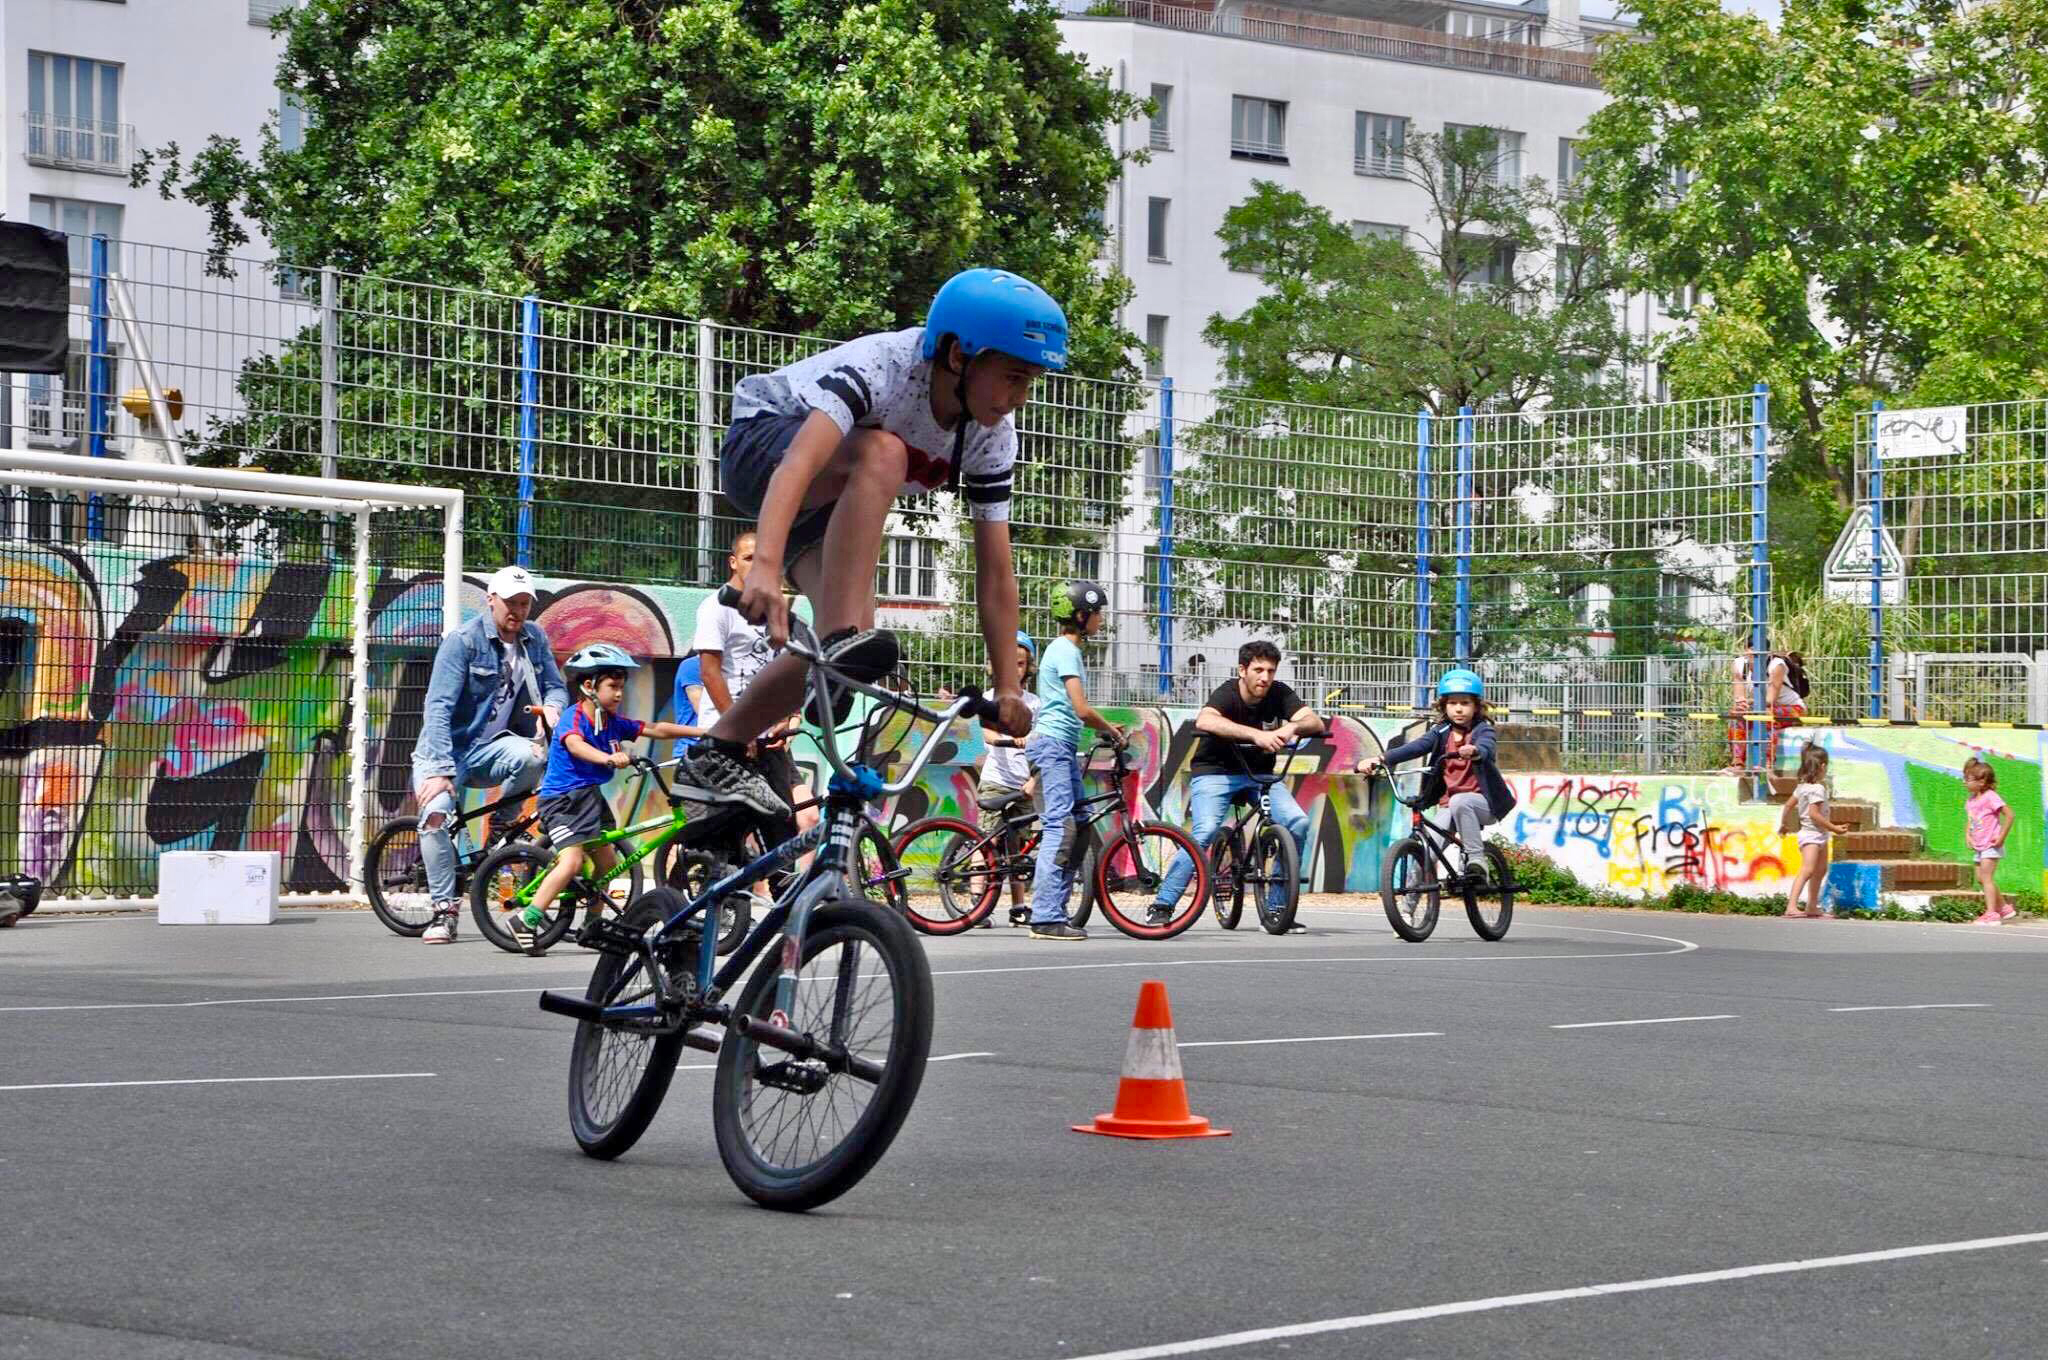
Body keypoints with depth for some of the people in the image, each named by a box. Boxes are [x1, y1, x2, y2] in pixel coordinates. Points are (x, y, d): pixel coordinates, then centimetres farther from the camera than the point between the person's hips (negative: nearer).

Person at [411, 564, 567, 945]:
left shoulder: (534, 638, 4)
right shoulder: (463, 640, -12)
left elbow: (555, 686, 10)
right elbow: (439, 706, -18)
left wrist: (552, 707, -17)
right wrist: (440, 769, -28)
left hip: (491, 748, 3)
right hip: (448, 747, -3)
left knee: (533, 755, -31)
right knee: (435, 812, -29)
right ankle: (444, 910, -15)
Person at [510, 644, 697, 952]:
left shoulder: (613, 722, 6)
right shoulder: (574, 717, -17)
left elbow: (655, 729, 8)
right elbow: (575, 745, -38)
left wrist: (700, 732, 2)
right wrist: (608, 758, -57)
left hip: (591, 796, 9)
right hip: (563, 798, -9)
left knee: (607, 861, 15)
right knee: (572, 861, -23)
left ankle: (593, 923, 31)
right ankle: (525, 921, -22)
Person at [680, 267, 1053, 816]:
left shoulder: (991, 436, -15)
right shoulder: (885, 366, -34)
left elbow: (995, 572, -10)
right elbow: (799, 463, -49)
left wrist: (1008, 688, -12)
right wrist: (766, 567, -64)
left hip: (830, 504, 7)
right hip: (761, 447, -7)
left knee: (849, 635, -18)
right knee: (881, 453, -37)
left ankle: (720, 751, -4)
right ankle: (842, 640, -42)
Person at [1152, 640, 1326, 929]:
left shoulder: (1279, 695, -7)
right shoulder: (1227, 694, -21)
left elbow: (1316, 722, -18)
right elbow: (1204, 721, -44)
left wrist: (1293, 726, -42)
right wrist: (1255, 734, -55)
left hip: (1260, 774, 5)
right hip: (1215, 772, -4)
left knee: (1298, 823, -18)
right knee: (1205, 831, -28)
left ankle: (1279, 908, -6)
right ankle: (1162, 906, -19)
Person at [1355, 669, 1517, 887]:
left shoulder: (1482, 729, -3)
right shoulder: (1441, 734, 7)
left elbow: (1486, 748, -25)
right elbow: (1414, 748, -7)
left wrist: (1474, 751, -51)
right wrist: (1380, 759, -23)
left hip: (1481, 802, -4)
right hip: (1448, 805, 4)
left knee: (1460, 801, -37)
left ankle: (1477, 861, -28)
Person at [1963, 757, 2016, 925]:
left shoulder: (1990, 797, -17)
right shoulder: (1971, 800, 9)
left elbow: (2009, 815, -20)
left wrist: (2001, 837, -19)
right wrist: (1968, 835, 9)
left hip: (1991, 846, -9)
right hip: (1980, 847, 9)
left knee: (1986, 877, -13)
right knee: (1981, 879, 12)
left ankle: (1991, 914, -12)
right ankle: (2004, 908, 24)